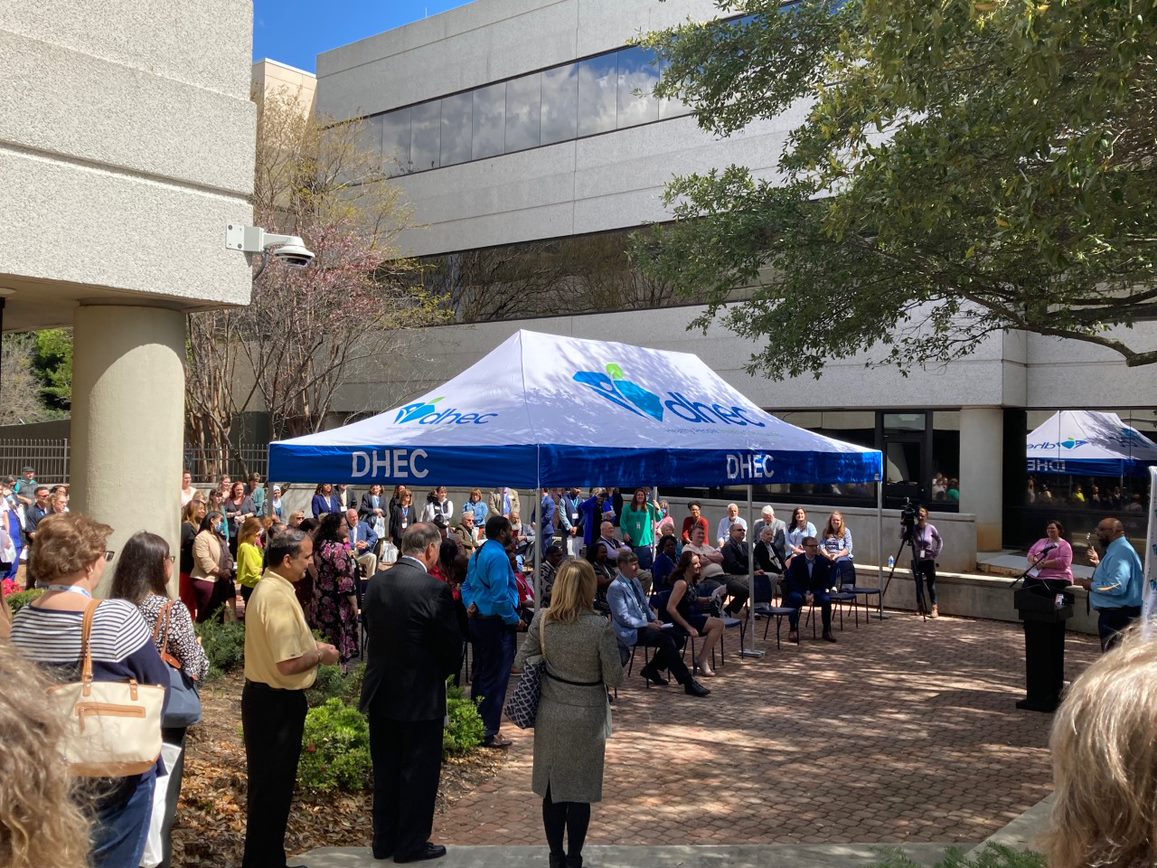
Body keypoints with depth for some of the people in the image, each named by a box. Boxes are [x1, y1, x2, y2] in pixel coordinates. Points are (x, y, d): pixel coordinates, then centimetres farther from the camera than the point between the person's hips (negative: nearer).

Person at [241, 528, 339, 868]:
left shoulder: (267, 587, 9)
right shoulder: (279, 597, -23)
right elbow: (288, 664, -28)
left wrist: (312, 646, 10)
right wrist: (321, 654, -12)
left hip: (265, 698, 10)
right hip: (277, 703, -10)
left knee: (269, 784, 19)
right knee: (272, 786, 3)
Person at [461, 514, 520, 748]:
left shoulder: (478, 553, 11)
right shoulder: (498, 556, -19)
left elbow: (467, 586, 14)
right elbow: (500, 595, -23)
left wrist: (470, 604, 1)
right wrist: (515, 620, -14)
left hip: (478, 621, 10)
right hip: (496, 623, -10)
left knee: (481, 674, 18)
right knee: (495, 679, -2)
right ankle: (489, 733, 3)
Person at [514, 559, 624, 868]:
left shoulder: (542, 620, -10)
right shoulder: (600, 627, -20)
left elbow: (522, 661, -1)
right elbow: (614, 678, -13)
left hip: (550, 715, 3)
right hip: (587, 717, -3)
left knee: (552, 789, 16)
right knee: (579, 791, 10)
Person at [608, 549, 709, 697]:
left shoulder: (635, 581, 12)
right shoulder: (616, 588, -16)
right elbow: (623, 617, -19)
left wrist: (654, 619, 3)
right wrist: (648, 625, -19)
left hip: (643, 626, 9)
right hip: (630, 632, -9)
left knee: (678, 637, -5)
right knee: (667, 640, -26)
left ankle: (651, 670, 10)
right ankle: (688, 684, -24)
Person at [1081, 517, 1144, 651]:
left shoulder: (1120, 552, -21)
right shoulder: (1118, 549, 14)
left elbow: (1116, 586, -31)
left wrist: (1091, 585, -17)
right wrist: (1099, 564, 12)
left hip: (1117, 614, -11)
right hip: (1114, 612, 11)